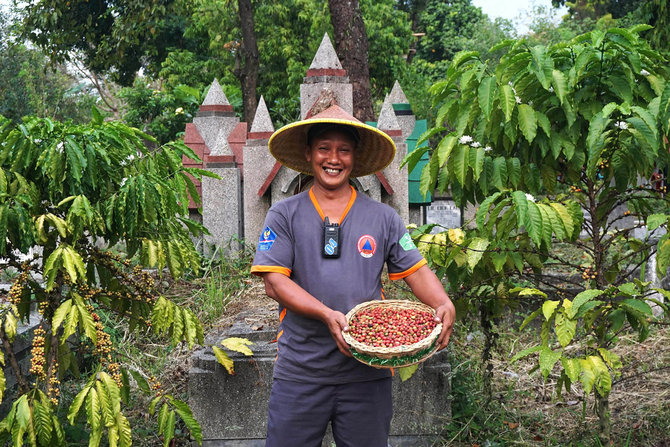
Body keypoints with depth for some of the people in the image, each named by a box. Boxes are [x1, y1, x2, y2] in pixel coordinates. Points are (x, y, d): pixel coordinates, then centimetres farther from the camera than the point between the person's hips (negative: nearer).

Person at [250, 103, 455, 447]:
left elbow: (416, 271, 7)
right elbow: (273, 282, -5)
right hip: (300, 371, -1)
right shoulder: (284, 215, 3)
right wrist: (327, 315, -19)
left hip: (367, 373, 1)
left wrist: (444, 306, -15)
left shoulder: (382, 218, 9)